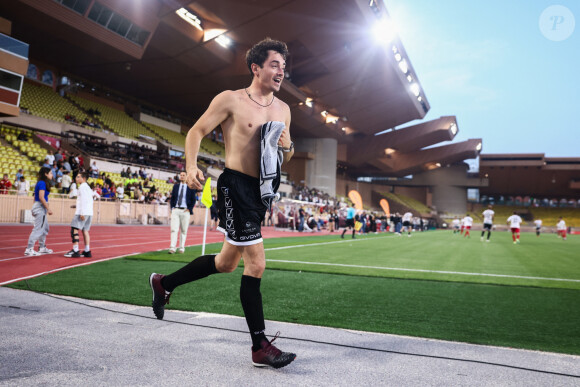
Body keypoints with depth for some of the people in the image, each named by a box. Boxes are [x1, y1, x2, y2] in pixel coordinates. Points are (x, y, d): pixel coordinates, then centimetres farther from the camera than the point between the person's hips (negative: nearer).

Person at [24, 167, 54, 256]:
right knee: (38, 229, -8)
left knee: (45, 228, 18)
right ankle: (29, 249, -6)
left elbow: (36, 197, 16)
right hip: (40, 207, -10)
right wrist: (48, 208, -19)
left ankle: (42, 248, 26)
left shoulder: (41, 183, 15)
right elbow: (41, 197, -20)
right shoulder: (42, 183, -13)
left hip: (40, 208, 10)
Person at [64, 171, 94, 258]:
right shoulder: (88, 187, 22)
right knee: (85, 231, 9)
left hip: (82, 212, -9)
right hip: (89, 212, 9)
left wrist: (82, 213, -21)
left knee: (74, 229, -9)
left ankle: (75, 251, -14)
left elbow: (84, 200, -16)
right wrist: (77, 206, 26)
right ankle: (87, 251, 8)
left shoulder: (82, 186, -7)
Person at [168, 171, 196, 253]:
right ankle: (172, 248, -11)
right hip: (175, 210, 2)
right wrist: (172, 207, 4)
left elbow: (193, 200, 5)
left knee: (183, 231, 4)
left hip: (185, 211, -1)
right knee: (174, 229, -8)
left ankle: (182, 248, 12)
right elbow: (172, 198, 16)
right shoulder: (175, 186, 13)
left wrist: (189, 209, -5)